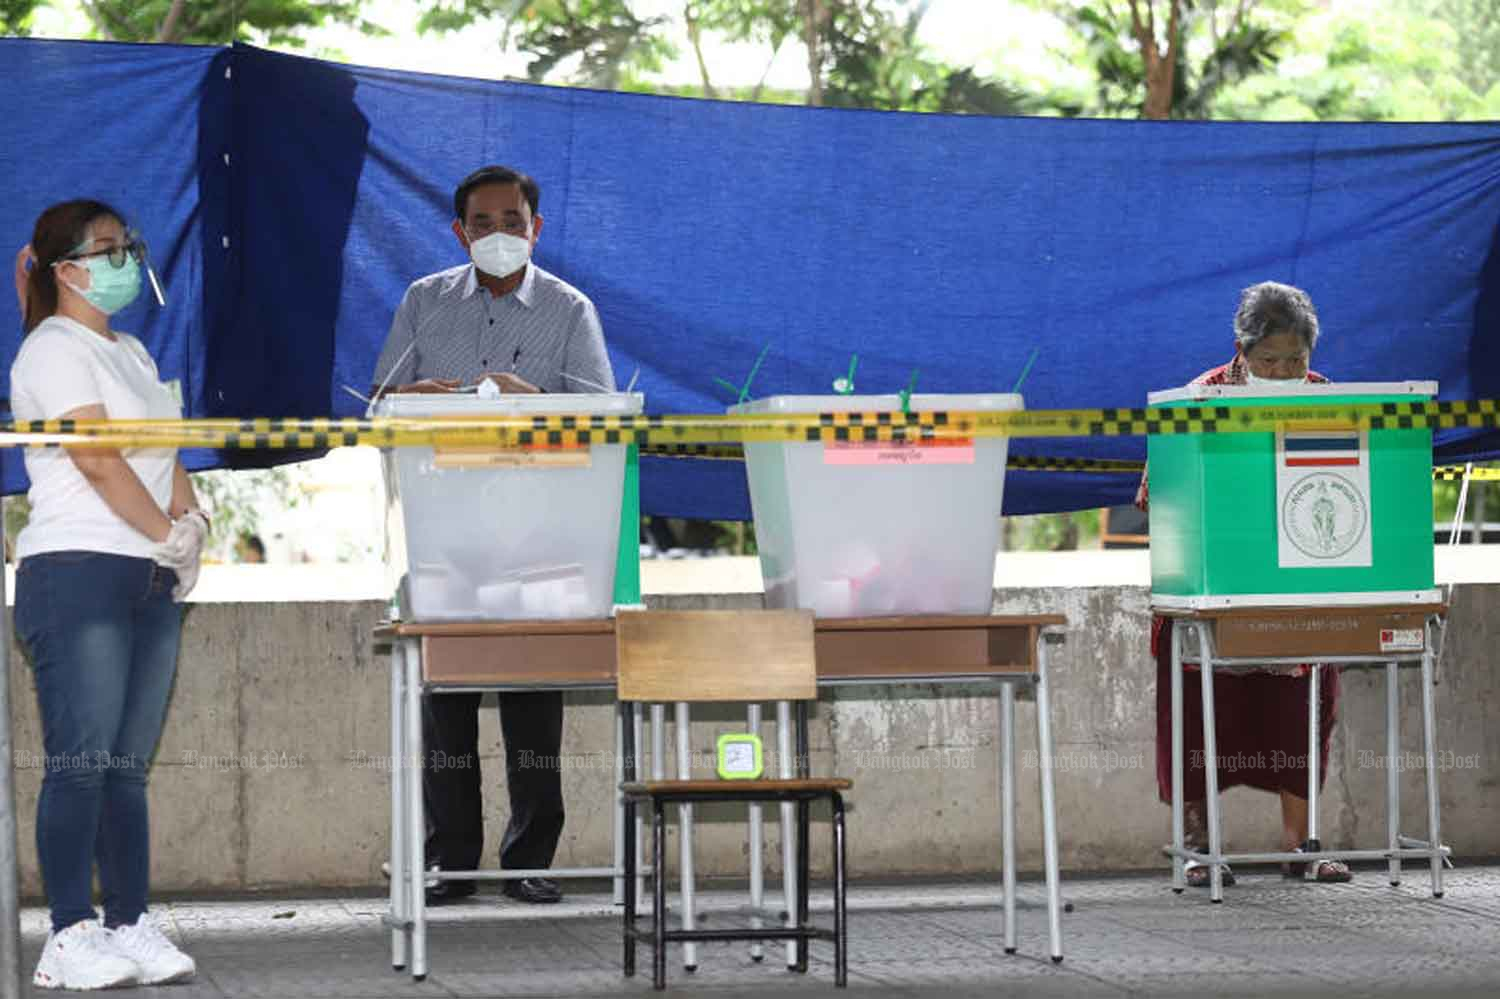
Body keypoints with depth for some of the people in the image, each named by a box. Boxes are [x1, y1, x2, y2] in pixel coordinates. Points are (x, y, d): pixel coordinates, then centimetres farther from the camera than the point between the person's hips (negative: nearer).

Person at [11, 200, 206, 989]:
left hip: (150, 583, 8)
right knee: (81, 761, -10)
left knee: (128, 766, 7)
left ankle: (131, 925, 8)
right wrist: (169, 535, -11)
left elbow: (164, 455, 16)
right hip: (77, 570, -8)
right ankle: (71, 937, -11)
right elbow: (98, 460, -14)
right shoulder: (54, 350, -5)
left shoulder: (132, 354, 22)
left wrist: (193, 523, -2)